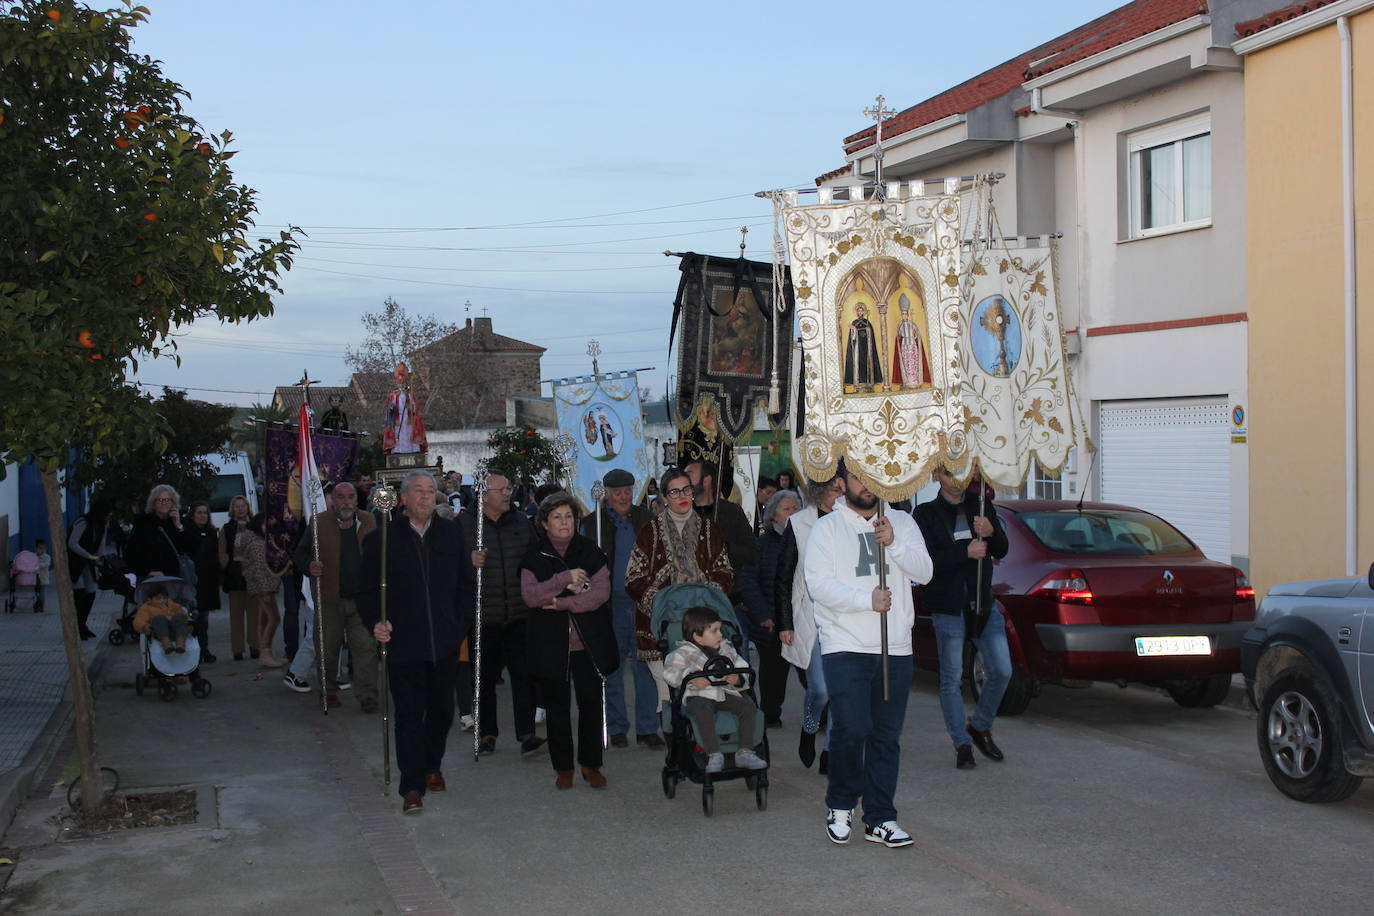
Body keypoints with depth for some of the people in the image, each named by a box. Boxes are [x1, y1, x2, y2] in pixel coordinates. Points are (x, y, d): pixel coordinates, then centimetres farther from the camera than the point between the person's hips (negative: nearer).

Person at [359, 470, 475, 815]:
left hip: (445, 644, 3)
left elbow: (467, 585, 12)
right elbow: (367, 591, 2)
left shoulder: (452, 534, 9)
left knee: (441, 710, 14)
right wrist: (375, 624, -13)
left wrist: (460, 624, 2)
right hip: (403, 643, -3)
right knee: (409, 715, -4)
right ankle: (412, 787, -1)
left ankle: (432, 767, 34)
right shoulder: (381, 539, 1)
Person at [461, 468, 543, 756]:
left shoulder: (521, 521, 11)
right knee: (485, 677, 8)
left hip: (519, 615, 2)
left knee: (524, 673, -5)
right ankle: (487, 733, 19)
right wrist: (467, 561, -21)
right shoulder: (464, 524, -1)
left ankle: (526, 734, -3)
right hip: (482, 616, -2)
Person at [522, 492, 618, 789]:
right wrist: (565, 579, -21)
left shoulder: (590, 550, 3)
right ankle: (563, 767, 17)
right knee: (557, 705, 6)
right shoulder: (535, 556, 2)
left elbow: (601, 592, -6)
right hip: (551, 642, 0)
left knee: (591, 702, 2)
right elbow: (530, 595, -11)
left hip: (589, 641, 0)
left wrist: (562, 603, -14)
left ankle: (591, 764, 15)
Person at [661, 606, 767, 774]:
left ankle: (745, 752, -13)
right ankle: (714, 755, -32)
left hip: (726, 692, 5)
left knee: (748, 706, -18)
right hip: (699, 696, -4)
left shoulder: (726, 649, 17)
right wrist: (691, 678, -25)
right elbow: (670, 671, -9)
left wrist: (738, 679, -8)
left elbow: (743, 667, 16)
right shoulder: (684, 652, 2)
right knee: (703, 712, -37)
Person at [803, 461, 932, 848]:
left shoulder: (902, 523, 15)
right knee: (851, 728, -12)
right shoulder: (827, 528, 5)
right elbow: (818, 583, -7)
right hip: (845, 646, -3)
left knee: (887, 736, 5)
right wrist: (866, 600, -16)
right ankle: (840, 805, 9)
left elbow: (924, 572, 2)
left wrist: (894, 544, -13)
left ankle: (880, 818, 12)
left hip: (896, 648, 3)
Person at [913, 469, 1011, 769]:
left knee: (1002, 671, 1)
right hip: (947, 607, -4)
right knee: (952, 679, 0)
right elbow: (927, 560, -14)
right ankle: (963, 744, 11)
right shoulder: (926, 513, -2)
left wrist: (991, 533, -14)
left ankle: (979, 726, 23)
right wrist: (965, 552, -25)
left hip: (983, 603, 4)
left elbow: (1001, 551, 7)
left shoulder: (982, 507, 11)